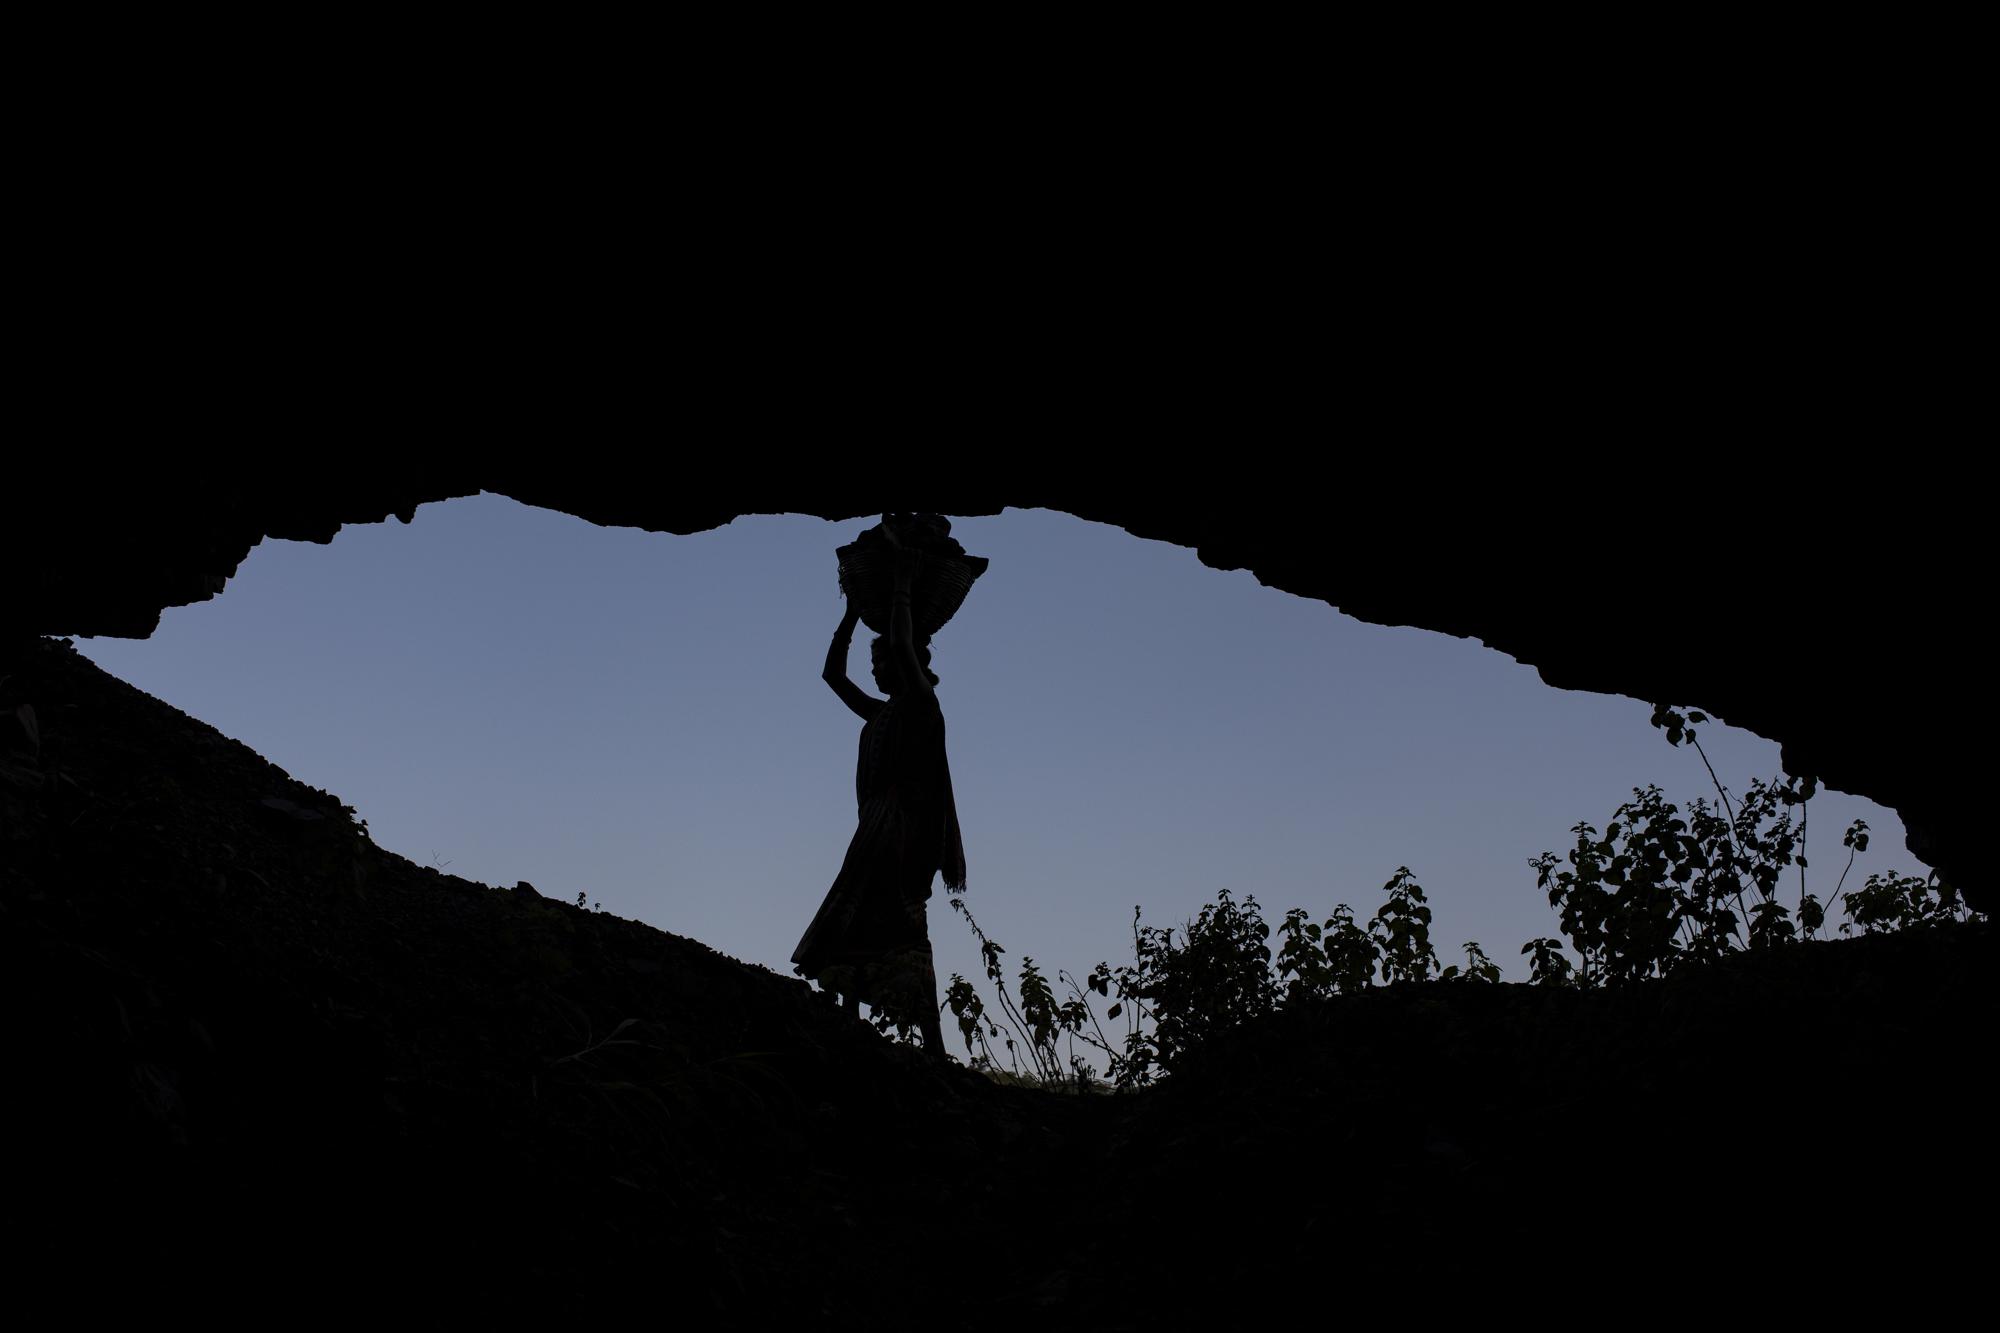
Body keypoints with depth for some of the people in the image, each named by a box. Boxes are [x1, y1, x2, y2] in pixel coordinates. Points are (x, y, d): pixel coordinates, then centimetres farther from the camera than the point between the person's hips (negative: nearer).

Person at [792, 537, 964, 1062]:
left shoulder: (921, 703, 0)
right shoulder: (879, 714, 23)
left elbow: (902, 642, -14)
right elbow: (832, 673, 30)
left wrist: (903, 581, -4)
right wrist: (855, 609, 28)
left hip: (902, 828, -9)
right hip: (876, 831, 9)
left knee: (902, 937, -20)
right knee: (854, 930, 0)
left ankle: (934, 1049, -24)